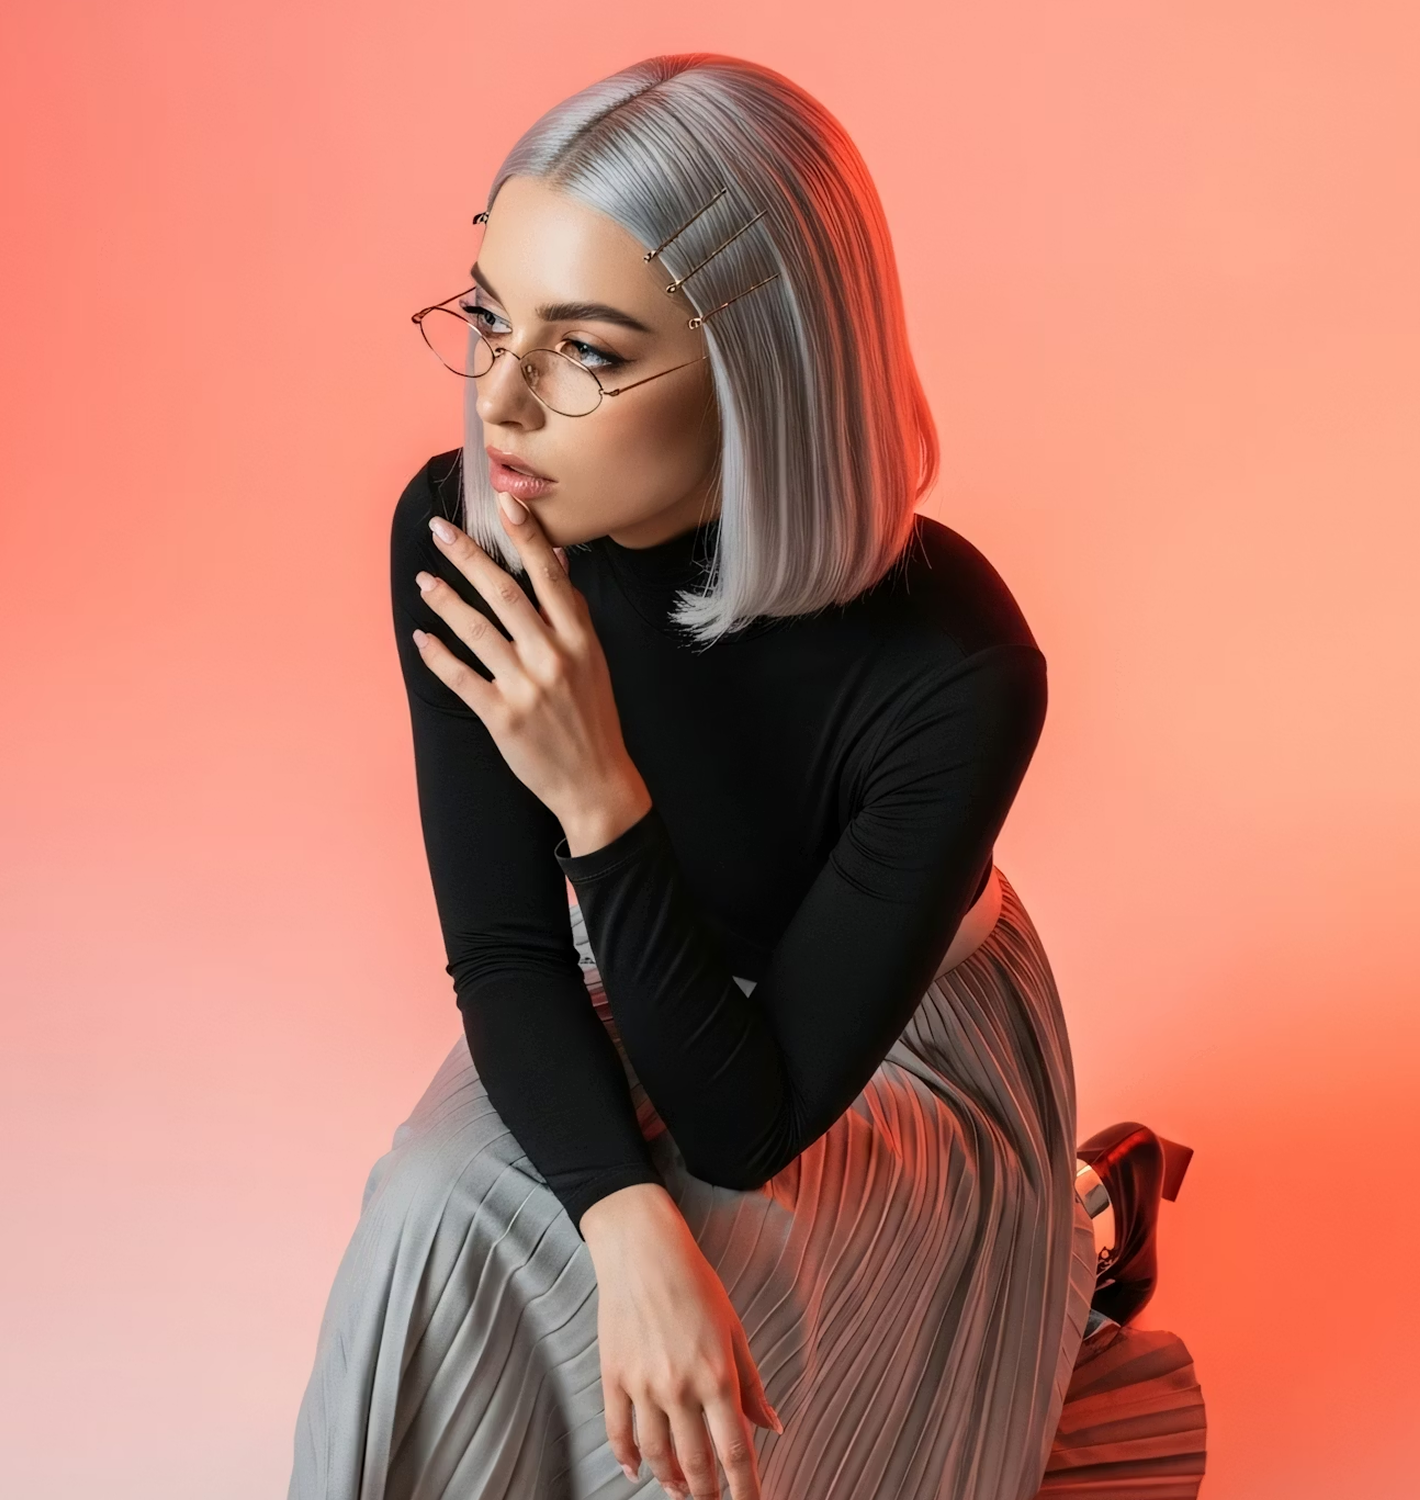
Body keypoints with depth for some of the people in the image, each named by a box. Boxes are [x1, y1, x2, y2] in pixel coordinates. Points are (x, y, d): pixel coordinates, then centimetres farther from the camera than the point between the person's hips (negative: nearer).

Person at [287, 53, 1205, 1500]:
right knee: (440, 1216, -26)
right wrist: (630, 1226, -33)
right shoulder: (455, 537, -23)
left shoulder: (950, 669, -34)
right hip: (624, 1012, 3)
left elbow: (744, 1122, -28)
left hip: (894, 1054, -2)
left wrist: (601, 796, -41)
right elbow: (504, 949, -15)